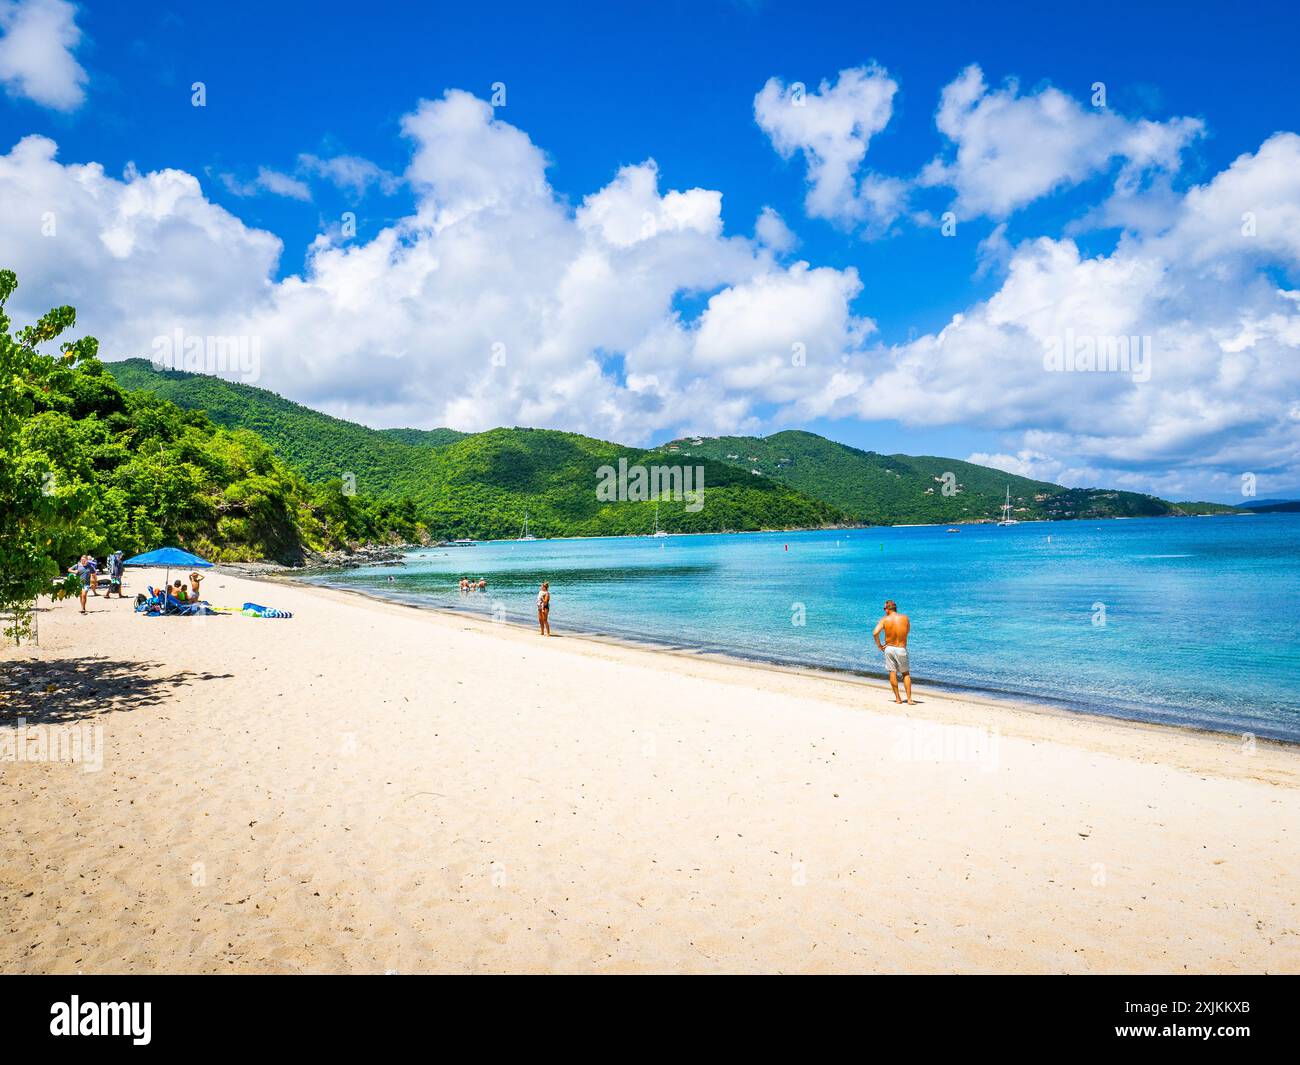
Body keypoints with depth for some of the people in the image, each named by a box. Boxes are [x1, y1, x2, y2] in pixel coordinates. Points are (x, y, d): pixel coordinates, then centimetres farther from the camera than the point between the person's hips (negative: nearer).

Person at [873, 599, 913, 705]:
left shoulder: (884, 619, -9)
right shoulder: (905, 618, -4)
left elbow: (875, 633, -18)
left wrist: (879, 645, -6)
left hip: (889, 648, 0)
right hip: (901, 649, 0)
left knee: (892, 673, 8)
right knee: (906, 674, 13)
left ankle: (898, 698, 12)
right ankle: (909, 699, 7)